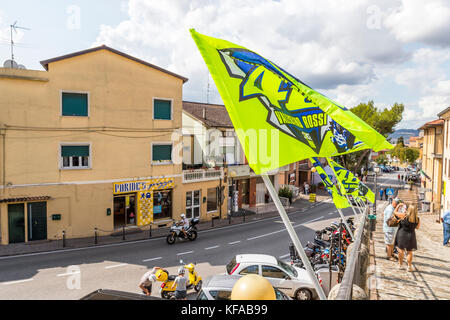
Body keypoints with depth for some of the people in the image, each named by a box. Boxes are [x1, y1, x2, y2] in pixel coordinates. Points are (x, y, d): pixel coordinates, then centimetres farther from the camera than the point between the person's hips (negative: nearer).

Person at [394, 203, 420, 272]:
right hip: (411, 236, 2)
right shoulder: (418, 219, -7)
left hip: (402, 235, -1)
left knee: (401, 250, 14)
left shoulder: (404, 216, -16)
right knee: (409, 252, 13)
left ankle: (400, 265, 23)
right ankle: (409, 266, 15)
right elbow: (417, 227, 10)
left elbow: (395, 212, -2)